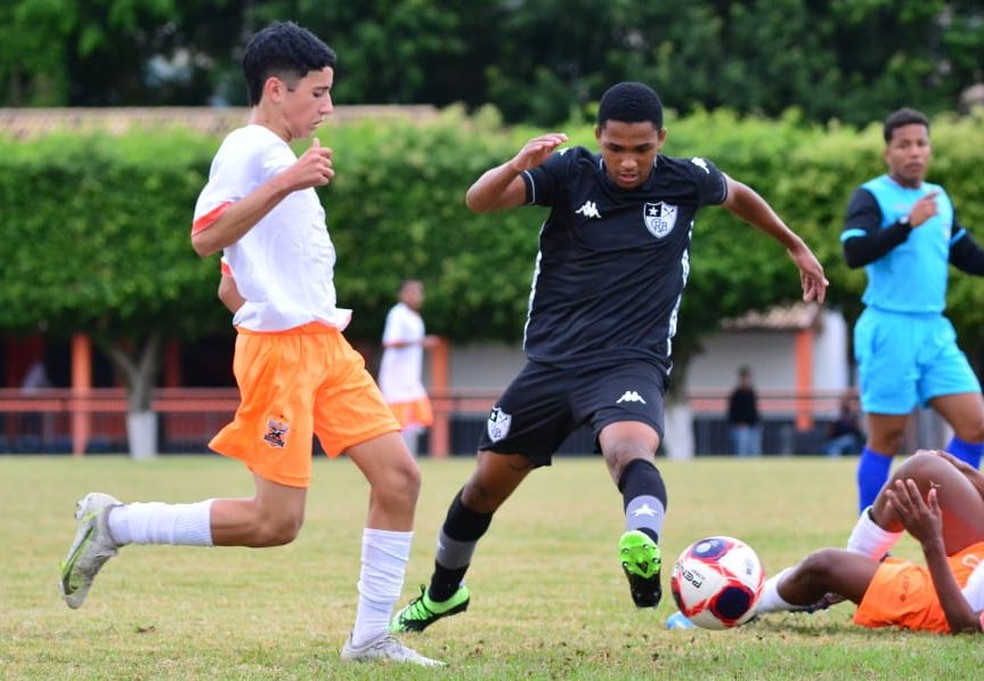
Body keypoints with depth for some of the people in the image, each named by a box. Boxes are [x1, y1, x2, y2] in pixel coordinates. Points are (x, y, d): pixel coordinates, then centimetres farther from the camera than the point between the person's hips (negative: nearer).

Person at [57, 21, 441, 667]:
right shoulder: (248, 148, -6)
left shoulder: (282, 160, 23)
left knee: (399, 474, -2)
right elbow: (206, 236, -23)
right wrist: (286, 183, -29)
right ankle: (113, 524, 3)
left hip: (324, 344, 9)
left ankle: (372, 637, 2)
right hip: (281, 345, -9)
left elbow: (230, 285, 26)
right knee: (275, 522, -10)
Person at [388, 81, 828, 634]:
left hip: (631, 363, -2)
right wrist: (517, 166, -41)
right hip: (552, 361, 2)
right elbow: (479, 200, -20)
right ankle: (442, 592, 39)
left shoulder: (686, 180, -3)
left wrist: (796, 247, 32)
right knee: (486, 486, 12)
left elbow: (737, 194, 22)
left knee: (632, 449, -36)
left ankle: (645, 549, -66)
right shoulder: (570, 172, -6)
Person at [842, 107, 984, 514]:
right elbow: (854, 253, -22)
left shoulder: (939, 199, 15)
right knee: (886, 440, -1)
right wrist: (908, 223, -28)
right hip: (890, 329, -6)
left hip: (935, 330, 6)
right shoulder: (872, 197, -6)